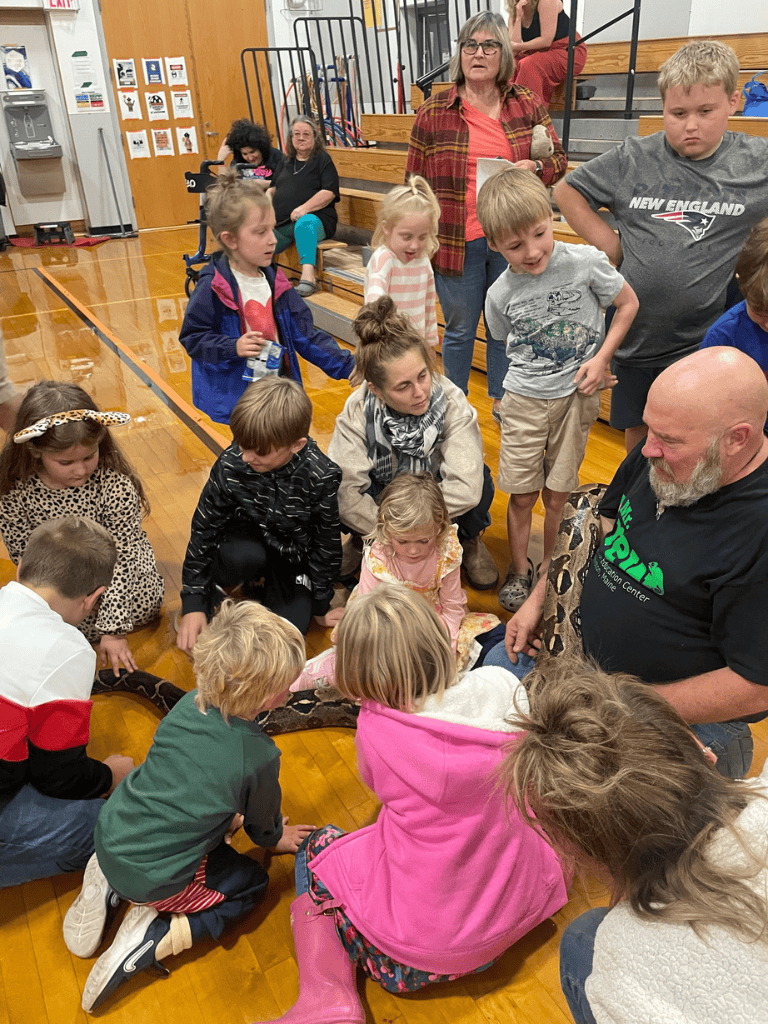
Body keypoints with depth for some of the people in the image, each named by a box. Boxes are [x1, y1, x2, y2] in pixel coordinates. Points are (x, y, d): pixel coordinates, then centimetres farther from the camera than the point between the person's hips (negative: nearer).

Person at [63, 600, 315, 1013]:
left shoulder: (188, 704, -5)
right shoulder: (259, 756, -23)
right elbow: (261, 820, 0)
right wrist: (273, 838, 25)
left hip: (110, 836, 6)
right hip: (155, 878, -6)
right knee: (253, 881, 15)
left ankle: (109, 884, 14)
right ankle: (153, 936, -4)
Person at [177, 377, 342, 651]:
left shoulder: (321, 477, -27)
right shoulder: (230, 463, -24)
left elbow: (328, 543, -11)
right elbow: (204, 529, -12)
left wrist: (321, 604, -2)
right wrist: (194, 603, -13)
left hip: (293, 554, 1)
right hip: (246, 539, -1)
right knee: (244, 557, -37)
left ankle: (260, 581, 15)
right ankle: (215, 585, 0)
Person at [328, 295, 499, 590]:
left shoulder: (451, 401, -30)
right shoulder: (357, 411, -27)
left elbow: (466, 487, -39)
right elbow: (344, 492, -32)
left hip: (436, 491, 0)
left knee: (480, 481, -34)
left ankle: (468, 539, 3)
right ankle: (363, 542, 8)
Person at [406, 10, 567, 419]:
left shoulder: (527, 104, 4)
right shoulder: (433, 113, -1)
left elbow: (558, 159, 11)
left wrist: (534, 166, -12)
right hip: (457, 241, -2)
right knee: (459, 329, 9)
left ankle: (501, 400, 34)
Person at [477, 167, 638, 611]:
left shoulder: (585, 261, -15)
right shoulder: (501, 295, -9)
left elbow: (628, 302, -1)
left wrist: (600, 359, -10)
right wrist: (551, 370, 2)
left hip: (576, 396, -1)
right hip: (525, 398, 1)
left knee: (557, 495, 8)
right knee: (522, 494, 5)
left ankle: (551, 568, 30)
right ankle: (520, 569, 28)